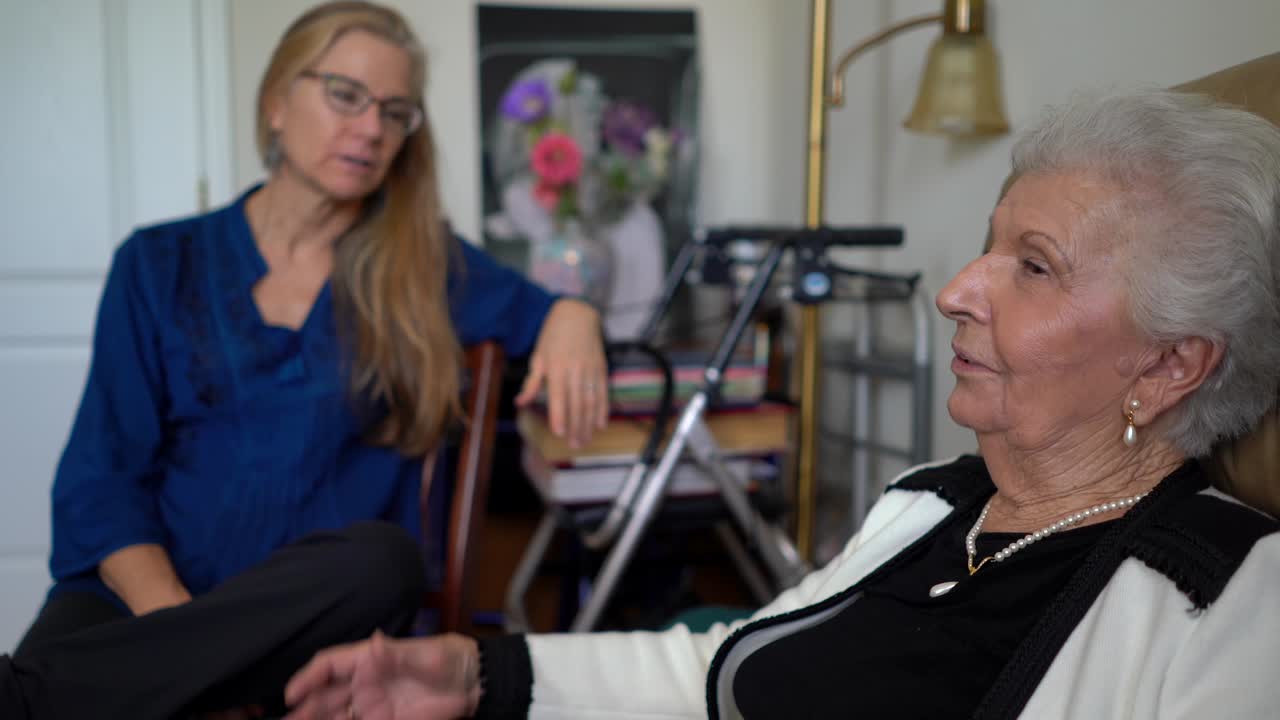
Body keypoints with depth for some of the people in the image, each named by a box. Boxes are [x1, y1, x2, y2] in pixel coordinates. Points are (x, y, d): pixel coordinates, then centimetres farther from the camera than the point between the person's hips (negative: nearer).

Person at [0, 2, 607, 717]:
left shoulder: (425, 263, 10)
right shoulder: (160, 264, 8)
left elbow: (555, 311, 20)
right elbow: (102, 476, 3)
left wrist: (573, 318, -8)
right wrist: (180, 620, -18)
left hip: (310, 618, 3)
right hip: (141, 596, -2)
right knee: (61, 652, -39)